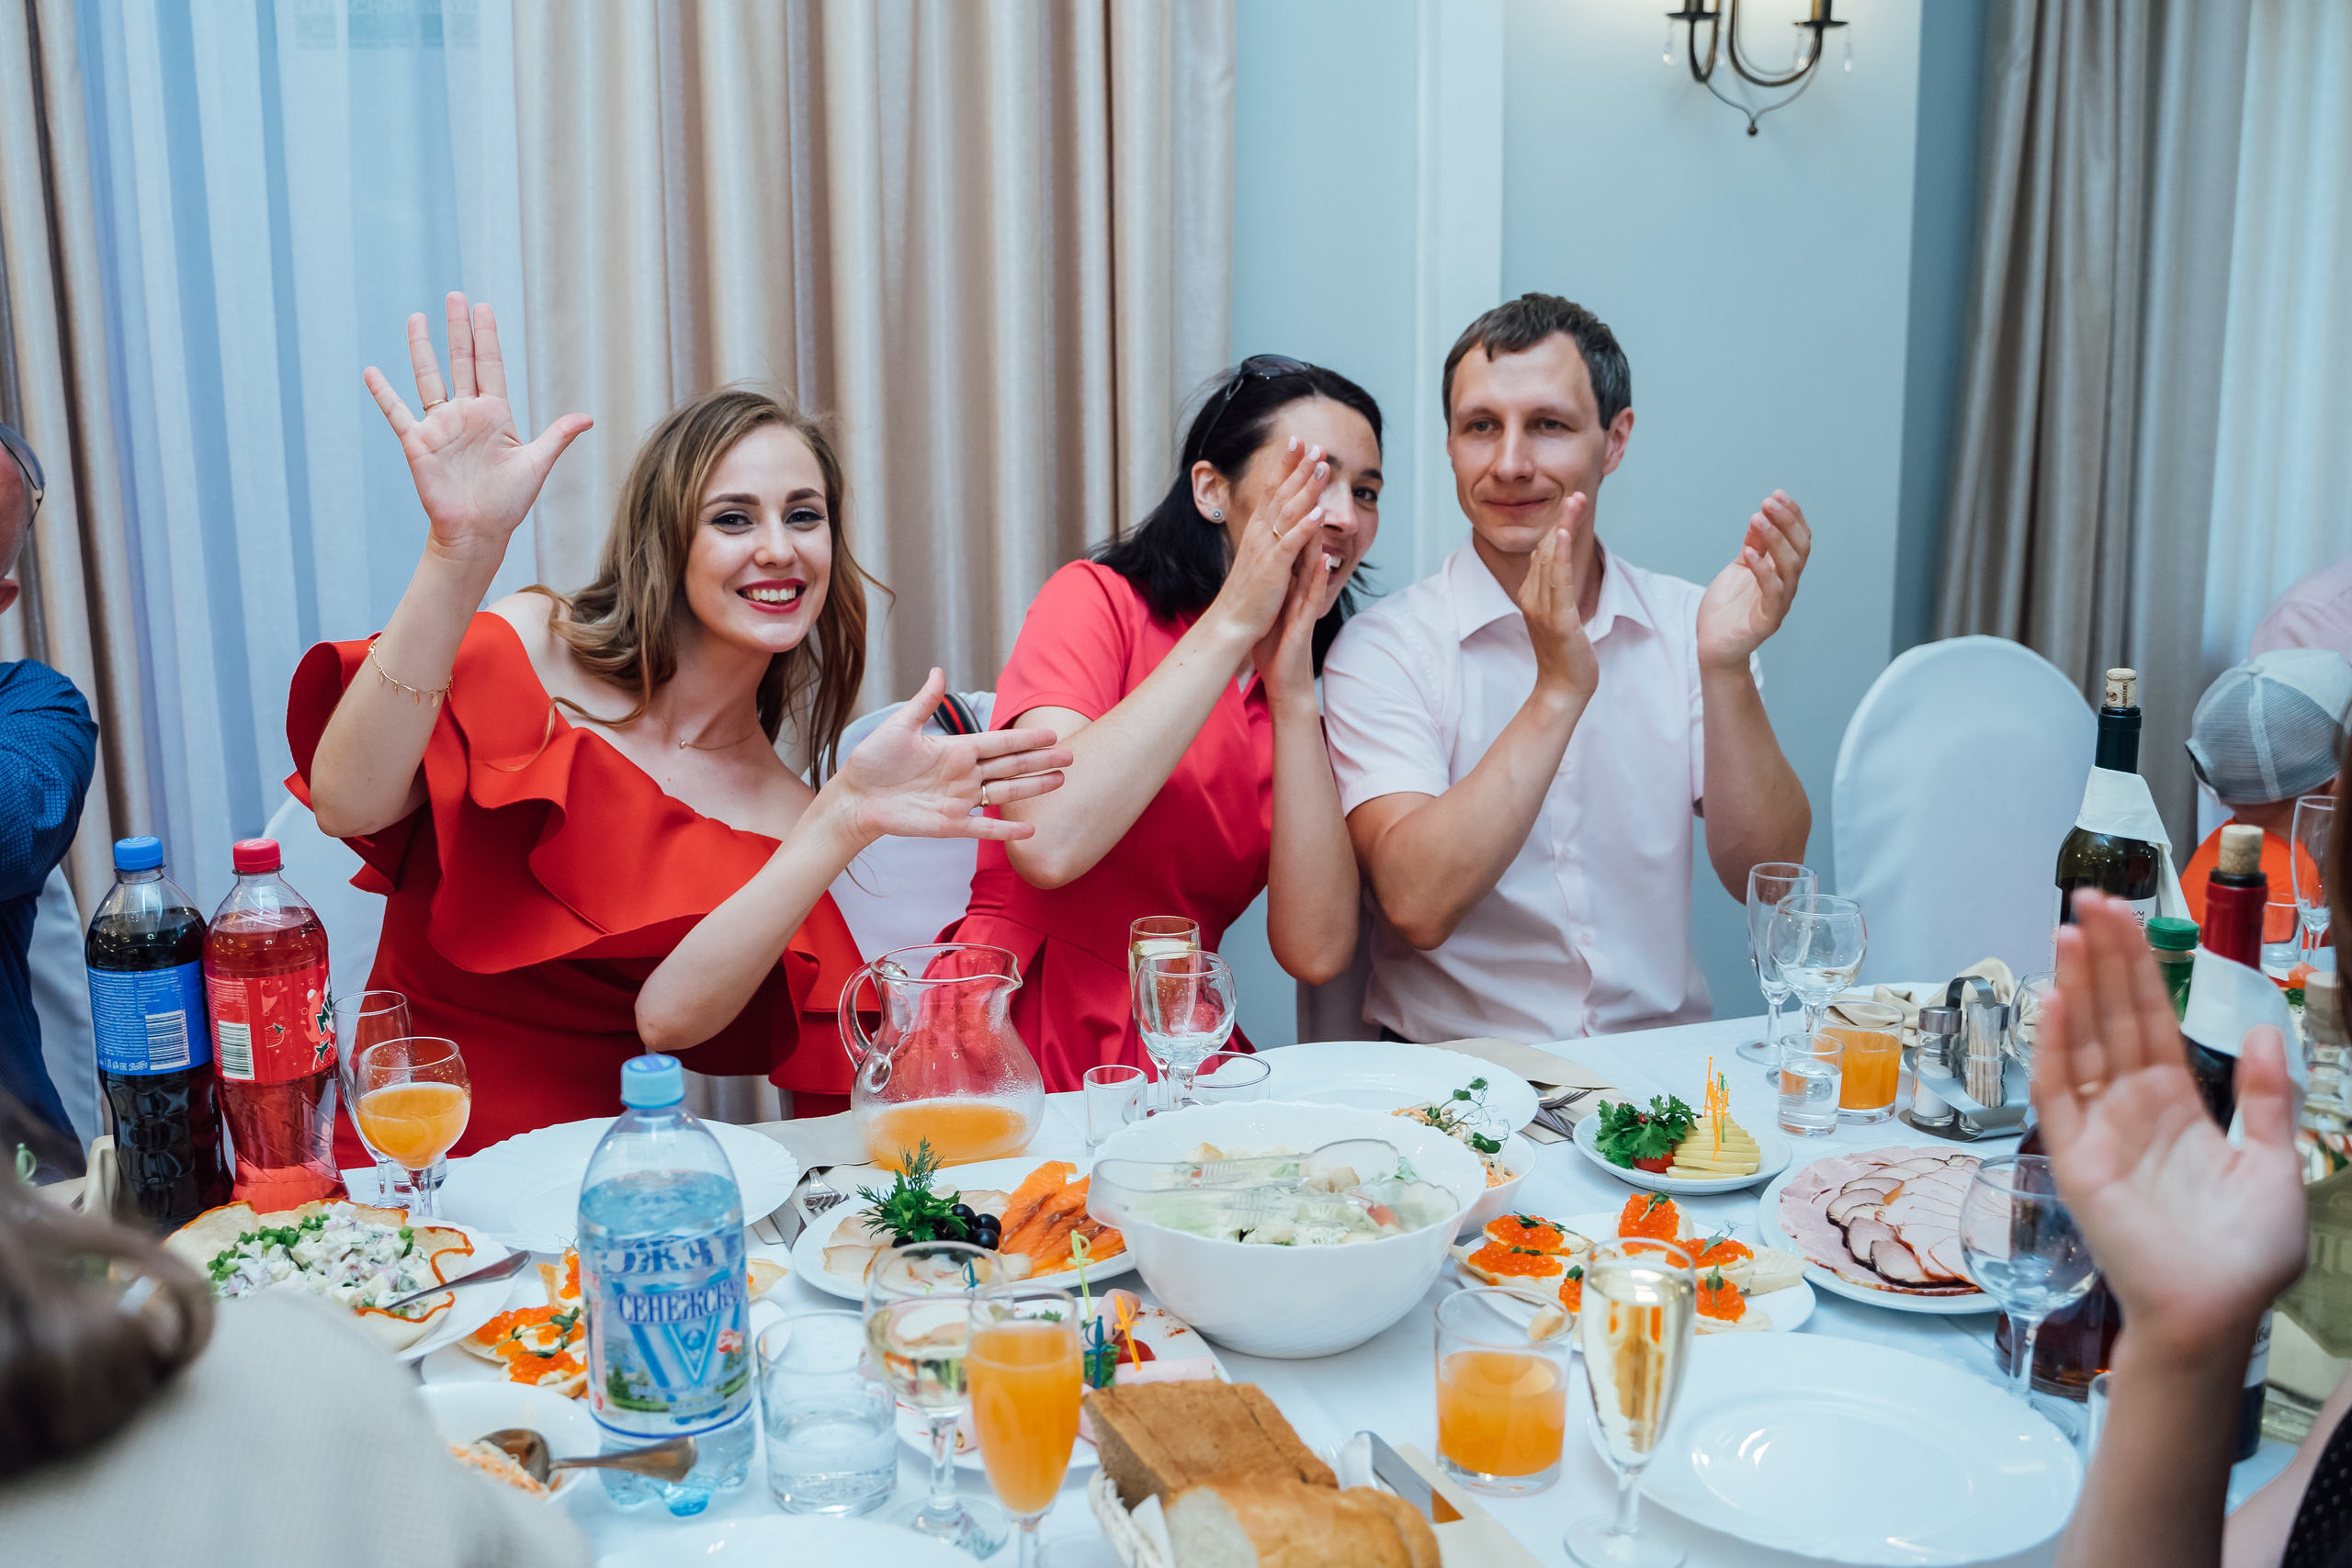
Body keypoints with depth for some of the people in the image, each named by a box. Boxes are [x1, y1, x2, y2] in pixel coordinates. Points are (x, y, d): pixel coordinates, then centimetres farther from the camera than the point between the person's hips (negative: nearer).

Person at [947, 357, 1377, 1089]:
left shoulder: (1305, 693, 11)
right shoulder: (1100, 599, -3)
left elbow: (1316, 952, -4)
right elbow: (1048, 842, -22)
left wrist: (1290, 684, -8)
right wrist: (1231, 623, -15)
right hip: (1020, 1053, -4)